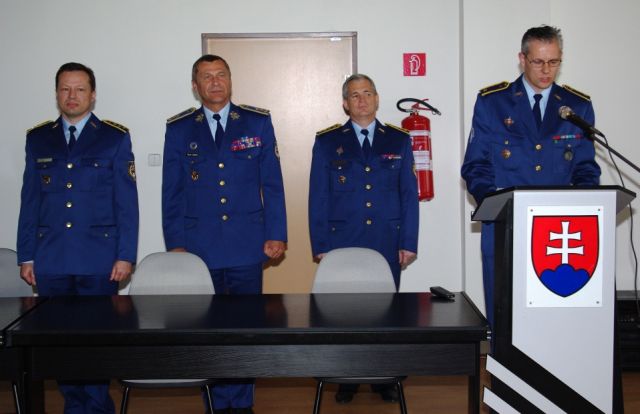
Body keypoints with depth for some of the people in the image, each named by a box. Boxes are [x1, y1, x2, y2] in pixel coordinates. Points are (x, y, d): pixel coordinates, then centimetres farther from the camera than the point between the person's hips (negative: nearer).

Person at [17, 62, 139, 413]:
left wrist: (125, 255, -7)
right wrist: (26, 256, 6)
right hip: (51, 260, 3)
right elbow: (29, 201, 10)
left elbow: (126, 201, -1)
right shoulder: (38, 139, 11)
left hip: (98, 260, -2)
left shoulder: (115, 138, 3)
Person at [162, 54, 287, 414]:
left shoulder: (258, 122, 5)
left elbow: (272, 184, 4)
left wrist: (277, 234, -2)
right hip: (199, 246, 1)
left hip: (247, 246, 0)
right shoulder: (179, 129, 6)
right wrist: (175, 243, 1)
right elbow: (171, 192, 7)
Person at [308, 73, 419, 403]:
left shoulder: (399, 140, 9)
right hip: (342, 244, -1)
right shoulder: (327, 142, 6)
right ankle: (347, 379, 16)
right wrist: (320, 246, -3)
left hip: (387, 244, 1)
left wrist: (408, 243, 0)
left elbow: (409, 194, 7)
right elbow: (318, 198, 4)